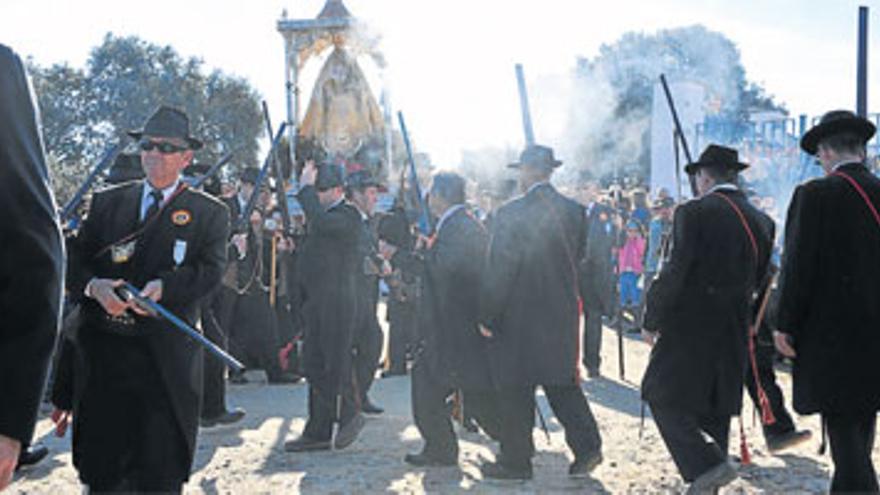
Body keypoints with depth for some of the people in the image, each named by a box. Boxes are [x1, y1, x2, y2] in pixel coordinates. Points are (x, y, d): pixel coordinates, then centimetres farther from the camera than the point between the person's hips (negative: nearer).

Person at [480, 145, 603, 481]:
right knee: (562, 381, 16)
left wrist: (487, 316, -7)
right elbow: (578, 258, 10)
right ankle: (586, 447, 13)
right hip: (563, 312, 5)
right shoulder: (574, 211, 2)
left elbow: (499, 271, -14)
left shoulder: (511, 214, -15)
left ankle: (515, 461, 13)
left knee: (515, 389, 5)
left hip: (519, 315, -5)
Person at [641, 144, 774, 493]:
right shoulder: (761, 222, 7)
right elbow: (758, 280, 11)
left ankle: (705, 466, -10)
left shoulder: (693, 213, -13)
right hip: (733, 333, 7)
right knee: (715, 407, 16)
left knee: (663, 397, 3)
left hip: (689, 326, -7)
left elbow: (675, 272, -16)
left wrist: (652, 320, -7)